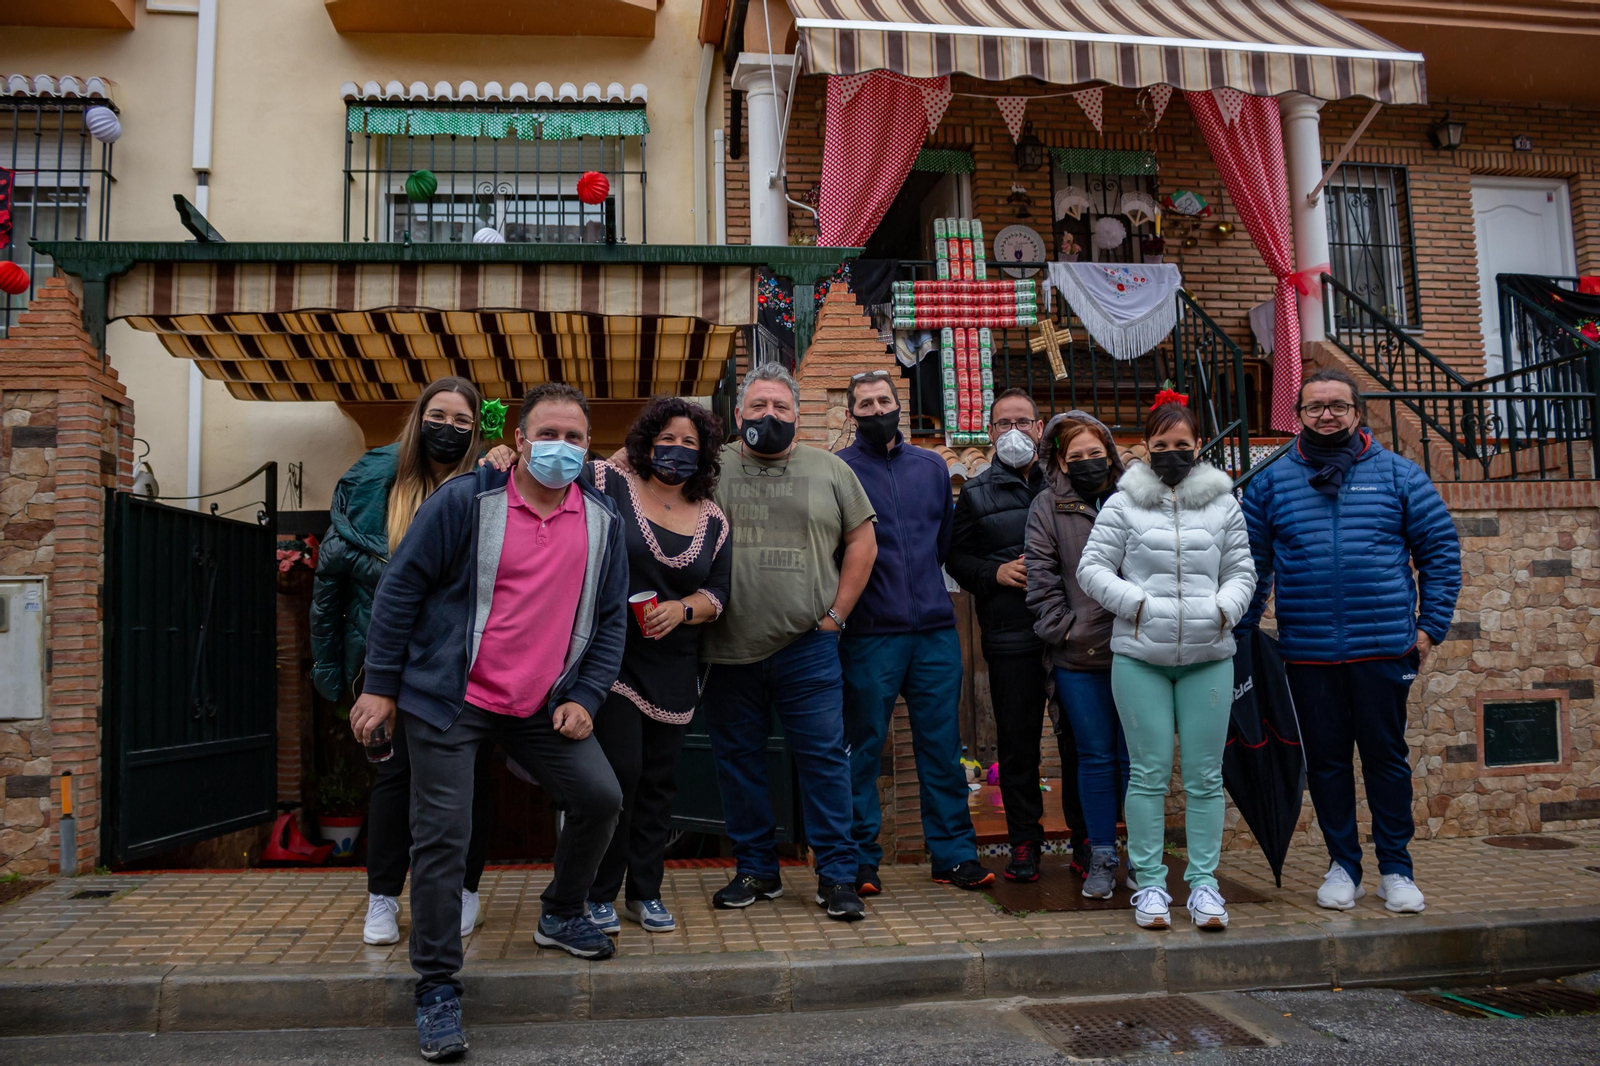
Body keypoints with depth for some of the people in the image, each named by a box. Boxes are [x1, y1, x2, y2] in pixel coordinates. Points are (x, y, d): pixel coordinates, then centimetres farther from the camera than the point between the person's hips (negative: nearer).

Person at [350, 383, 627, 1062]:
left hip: (542, 706, 4)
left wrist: (583, 699, -1)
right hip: (449, 700, -4)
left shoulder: (602, 521, 3)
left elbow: (610, 619, 9)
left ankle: (561, 916, 28)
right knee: (442, 837, -3)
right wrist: (380, 688, -7)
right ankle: (436, 987, 14)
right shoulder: (465, 501, -11)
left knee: (600, 798, 1)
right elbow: (400, 589, -7)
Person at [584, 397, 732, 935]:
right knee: (620, 772, -7)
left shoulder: (713, 521, 8)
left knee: (660, 781, 9)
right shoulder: (612, 484, -3)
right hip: (613, 659, -4)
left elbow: (717, 593, 8)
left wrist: (683, 608, -11)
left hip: (674, 668, 4)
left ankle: (645, 894, 23)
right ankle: (599, 894, 11)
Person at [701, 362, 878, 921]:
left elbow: (862, 542, 9)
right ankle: (756, 870, 25)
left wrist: (836, 615, 2)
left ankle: (836, 876, 11)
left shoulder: (829, 470, 8)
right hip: (727, 650, 1)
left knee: (824, 759, 0)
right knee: (737, 762, 10)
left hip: (807, 647, -1)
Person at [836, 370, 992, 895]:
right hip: (869, 634, -3)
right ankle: (860, 859, 15)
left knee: (942, 746, 8)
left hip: (936, 628, 4)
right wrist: (846, 600, -5)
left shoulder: (932, 466, 13)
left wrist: (925, 588, 12)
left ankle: (953, 853, 18)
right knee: (864, 747, 4)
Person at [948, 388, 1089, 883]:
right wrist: (995, 573, -8)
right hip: (1011, 639, 0)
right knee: (1017, 742, 5)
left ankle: (1086, 840, 17)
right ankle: (1025, 841, 17)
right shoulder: (977, 493, 9)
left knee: (1079, 737, 4)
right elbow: (956, 558, 10)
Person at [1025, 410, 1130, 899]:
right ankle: (1102, 858, 17)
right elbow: (1042, 579, 3)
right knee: (1096, 757, 6)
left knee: (1135, 756, 6)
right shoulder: (1047, 508, 7)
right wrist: (1063, 629, -6)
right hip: (1079, 656, 0)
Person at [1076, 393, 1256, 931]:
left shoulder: (1223, 501, 11)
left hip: (1209, 656, 2)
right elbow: (1092, 568, 2)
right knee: (1149, 772, 2)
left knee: (1205, 775, 5)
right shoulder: (1124, 503, 4)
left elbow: (1242, 571, 13)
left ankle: (1203, 882, 15)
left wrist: (1224, 608, -6)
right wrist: (1138, 603, -10)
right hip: (1139, 656, -2)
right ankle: (1149, 883, 12)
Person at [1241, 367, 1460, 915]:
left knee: (1387, 757, 7)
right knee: (1326, 761, 9)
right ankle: (1342, 865, 22)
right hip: (1306, 653, 1)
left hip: (1384, 648, -1)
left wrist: (1430, 625, -1)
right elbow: (1252, 563, 8)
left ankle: (1395, 868, 21)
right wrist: (1243, 633, 2)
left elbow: (1440, 550, 6)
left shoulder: (1399, 474, 4)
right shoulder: (1271, 481, 6)